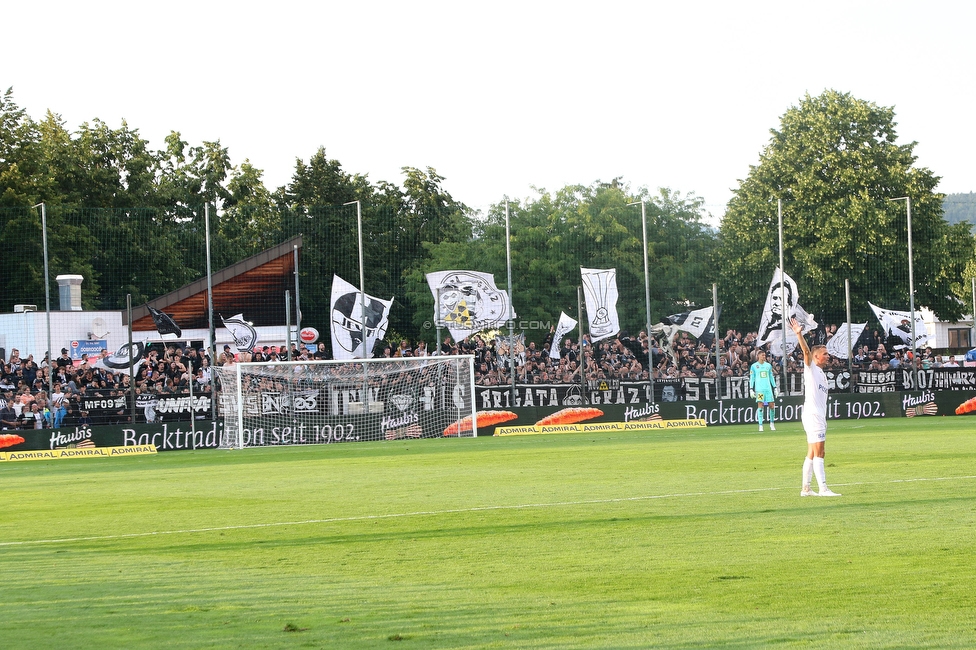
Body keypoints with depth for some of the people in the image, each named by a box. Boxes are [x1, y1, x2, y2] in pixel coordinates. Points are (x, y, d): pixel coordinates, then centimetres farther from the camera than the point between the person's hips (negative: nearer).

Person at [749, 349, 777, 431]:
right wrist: (751, 389, -2)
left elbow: (771, 377, 17)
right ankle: (760, 425, -8)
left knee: (772, 405, 1)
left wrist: (775, 387, 14)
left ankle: (772, 423, 19)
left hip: (768, 387, 3)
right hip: (759, 388, -3)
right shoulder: (754, 366, 3)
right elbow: (751, 378, 5)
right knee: (760, 405, -10)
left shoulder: (768, 365, 12)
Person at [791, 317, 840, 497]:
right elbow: (806, 351, -22)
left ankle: (805, 488, 12)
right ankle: (823, 488, -14)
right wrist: (799, 334, -37)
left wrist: (823, 419, 18)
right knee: (818, 453, -11)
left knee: (812, 454, 9)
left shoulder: (822, 374, 20)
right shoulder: (811, 368, -3)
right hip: (812, 415, -9)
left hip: (819, 416, 9)